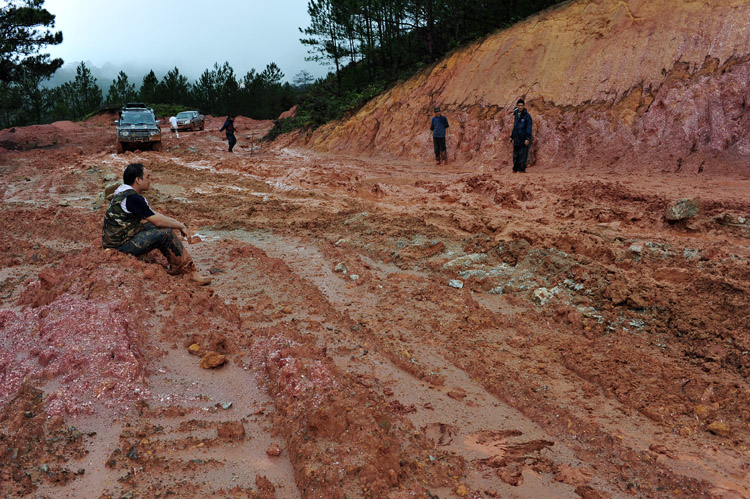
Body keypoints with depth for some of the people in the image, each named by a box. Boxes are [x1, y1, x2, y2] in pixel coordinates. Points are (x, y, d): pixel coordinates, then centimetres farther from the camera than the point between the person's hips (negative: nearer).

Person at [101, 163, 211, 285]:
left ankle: (176, 267, 12)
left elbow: (153, 215, 16)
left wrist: (177, 223, 11)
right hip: (120, 246, -10)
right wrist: (182, 226, -4)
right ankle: (189, 272, -6)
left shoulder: (124, 192, 10)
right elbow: (158, 221, -18)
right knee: (166, 233, -15)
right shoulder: (133, 198, -22)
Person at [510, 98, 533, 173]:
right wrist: (512, 136, 18)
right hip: (516, 139, 6)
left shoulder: (527, 116, -7)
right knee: (515, 154, 8)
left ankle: (522, 169, -1)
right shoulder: (516, 114, 12)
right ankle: (515, 168, 16)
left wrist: (527, 138, -17)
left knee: (523, 155, -6)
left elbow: (529, 128, -10)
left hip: (523, 139, -6)